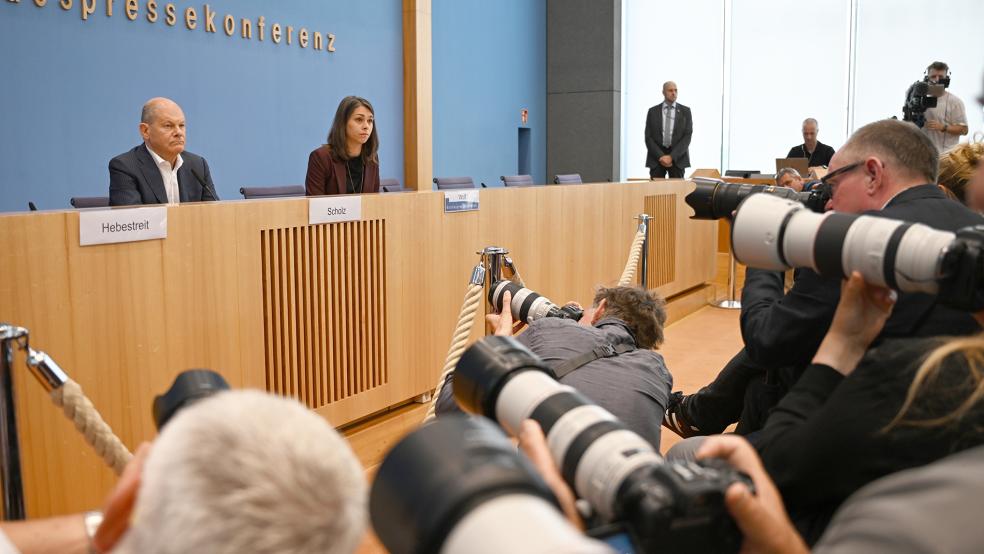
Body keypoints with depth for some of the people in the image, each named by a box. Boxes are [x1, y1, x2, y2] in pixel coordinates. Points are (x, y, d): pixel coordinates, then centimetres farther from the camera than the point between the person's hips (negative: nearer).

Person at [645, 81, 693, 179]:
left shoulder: (685, 111, 6)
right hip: (657, 157, 0)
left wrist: (672, 156, -12)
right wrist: (661, 156, -11)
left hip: (677, 157, 0)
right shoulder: (653, 111, 7)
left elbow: (687, 136, -1)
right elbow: (648, 137, 2)